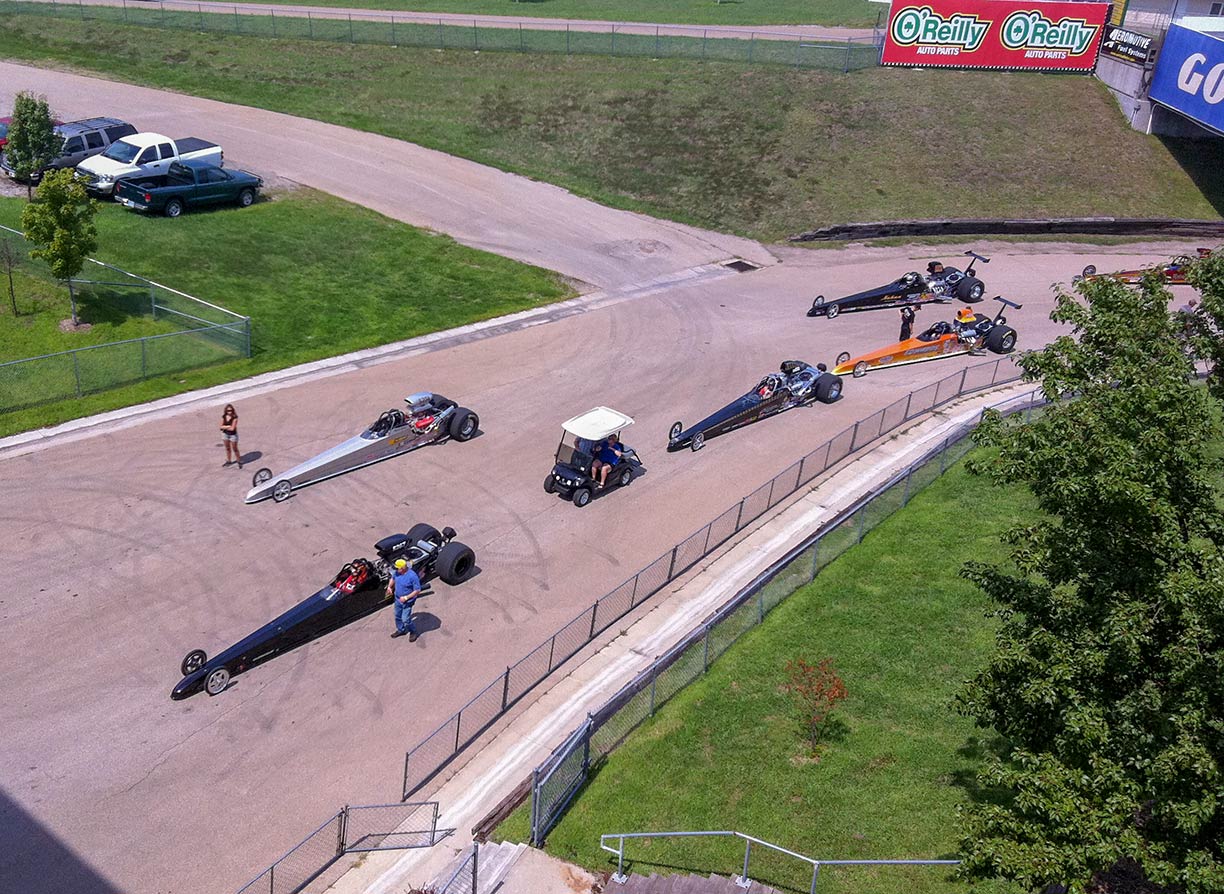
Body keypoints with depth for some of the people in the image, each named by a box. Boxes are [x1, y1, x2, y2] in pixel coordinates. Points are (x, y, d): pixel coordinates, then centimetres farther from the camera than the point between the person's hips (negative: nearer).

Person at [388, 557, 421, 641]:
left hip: (407, 602, -7)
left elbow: (417, 590, -23)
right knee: (398, 616, 22)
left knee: (405, 620, -2)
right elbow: (393, 578, 15)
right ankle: (401, 630, 46)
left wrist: (406, 597, -25)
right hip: (398, 599, 7)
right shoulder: (397, 572, -10)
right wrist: (389, 587, -1)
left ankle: (413, 632, 24)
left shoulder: (412, 576, -30)